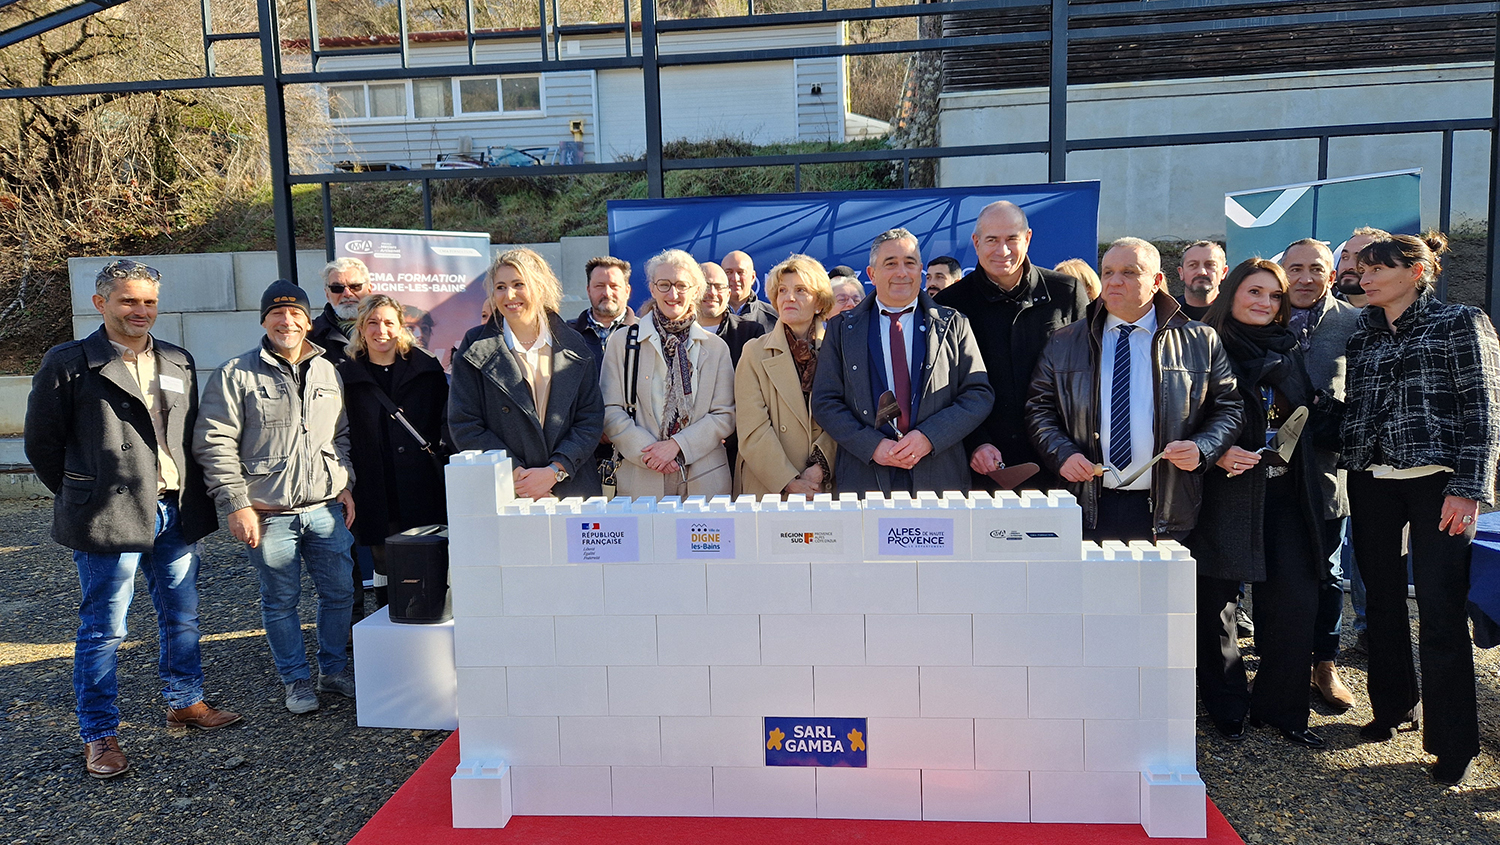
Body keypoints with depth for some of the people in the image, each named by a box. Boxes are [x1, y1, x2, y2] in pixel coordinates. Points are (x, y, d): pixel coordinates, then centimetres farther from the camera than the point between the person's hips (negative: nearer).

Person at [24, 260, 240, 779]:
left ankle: (184, 703, 33)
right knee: (103, 630, 4)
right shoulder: (68, 364, -5)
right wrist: (85, 500, 3)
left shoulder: (178, 362, 10)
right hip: (109, 520, -5)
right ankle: (99, 735, 17)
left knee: (182, 617, 16)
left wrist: (191, 498, 9)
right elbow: (42, 444, -1)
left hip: (176, 515, 5)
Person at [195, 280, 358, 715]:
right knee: (280, 601, 7)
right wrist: (237, 504, -10)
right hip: (269, 514, -4)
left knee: (339, 592, 10)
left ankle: (334, 670, 29)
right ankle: (297, 680, 23)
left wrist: (345, 485, 10)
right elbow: (215, 444, -6)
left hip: (327, 508, 4)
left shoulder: (330, 372, 10)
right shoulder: (237, 376, -4)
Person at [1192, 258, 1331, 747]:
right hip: (1223, 492, -4)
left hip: (1285, 494, 4)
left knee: (1295, 601, -1)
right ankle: (1226, 705, 20)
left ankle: (1281, 708, 15)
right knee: (1213, 598, 2)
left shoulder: (1289, 354, 14)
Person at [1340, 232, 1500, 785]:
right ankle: (1393, 706, 29)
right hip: (1371, 484, 5)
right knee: (1382, 601, 12)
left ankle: (1452, 743, 4)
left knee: (1440, 613, -6)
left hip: (1437, 482, -5)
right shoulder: (1362, 336, 14)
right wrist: (1349, 474, 6)